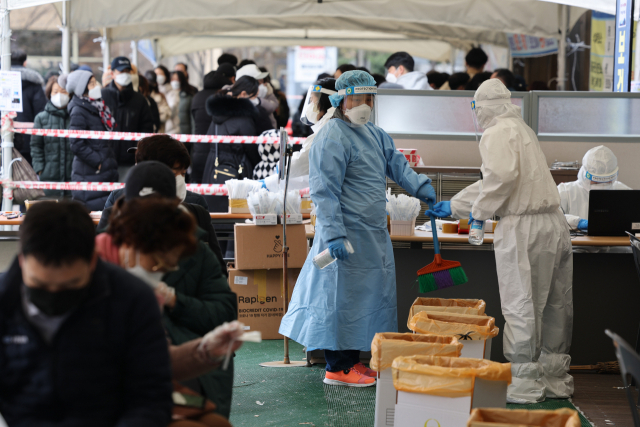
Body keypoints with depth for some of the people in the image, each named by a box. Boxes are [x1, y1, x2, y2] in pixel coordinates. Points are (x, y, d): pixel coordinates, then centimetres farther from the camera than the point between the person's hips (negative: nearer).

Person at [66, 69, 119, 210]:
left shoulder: (97, 107, 14)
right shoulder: (78, 111, -12)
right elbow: (76, 145, -18)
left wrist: (111, 159, 13)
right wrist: (97, 162, -16)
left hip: (107, 171, 8)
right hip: (90, 173, -8)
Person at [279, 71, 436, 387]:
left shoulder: (374, 134, 15)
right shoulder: (332, 139, -15)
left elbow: (396, 164, 20)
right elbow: (325, 192, -19)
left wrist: (420, 186, 2)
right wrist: (334, 235, -24)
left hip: (373, 233, 10)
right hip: (348, 234, -10)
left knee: (369, 294, 14)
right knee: (344, 294, -4)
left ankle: (352, 360, 24)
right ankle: (337, 368, 5)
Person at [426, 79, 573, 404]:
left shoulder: (498, 133, -7)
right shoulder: (521, 129, 23)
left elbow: (502, 175, -25)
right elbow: (492, 181, 30)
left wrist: (481, 209, -10)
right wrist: (453, 207, 33)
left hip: (523, 228, -9)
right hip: (554, 222, 9)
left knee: (521, 306, -2)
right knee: (554, 306, 13)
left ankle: (525, 385, 3)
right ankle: (555, 379, 22)